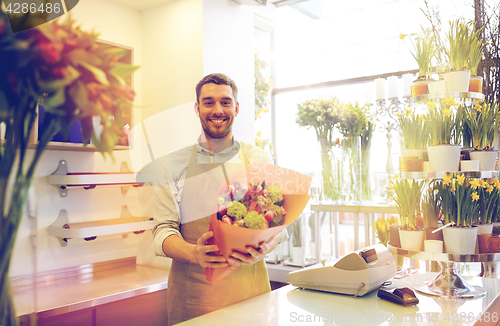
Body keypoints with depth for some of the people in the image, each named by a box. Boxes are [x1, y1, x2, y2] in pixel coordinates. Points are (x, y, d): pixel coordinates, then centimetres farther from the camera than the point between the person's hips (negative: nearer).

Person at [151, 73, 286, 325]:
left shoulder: (259, 161, 6)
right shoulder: (172, 164, 4)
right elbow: (163, 230, 0)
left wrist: (263, 249, -17)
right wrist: (194, 254, -21)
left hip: (249, 285, 1)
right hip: (192, 290, 0)